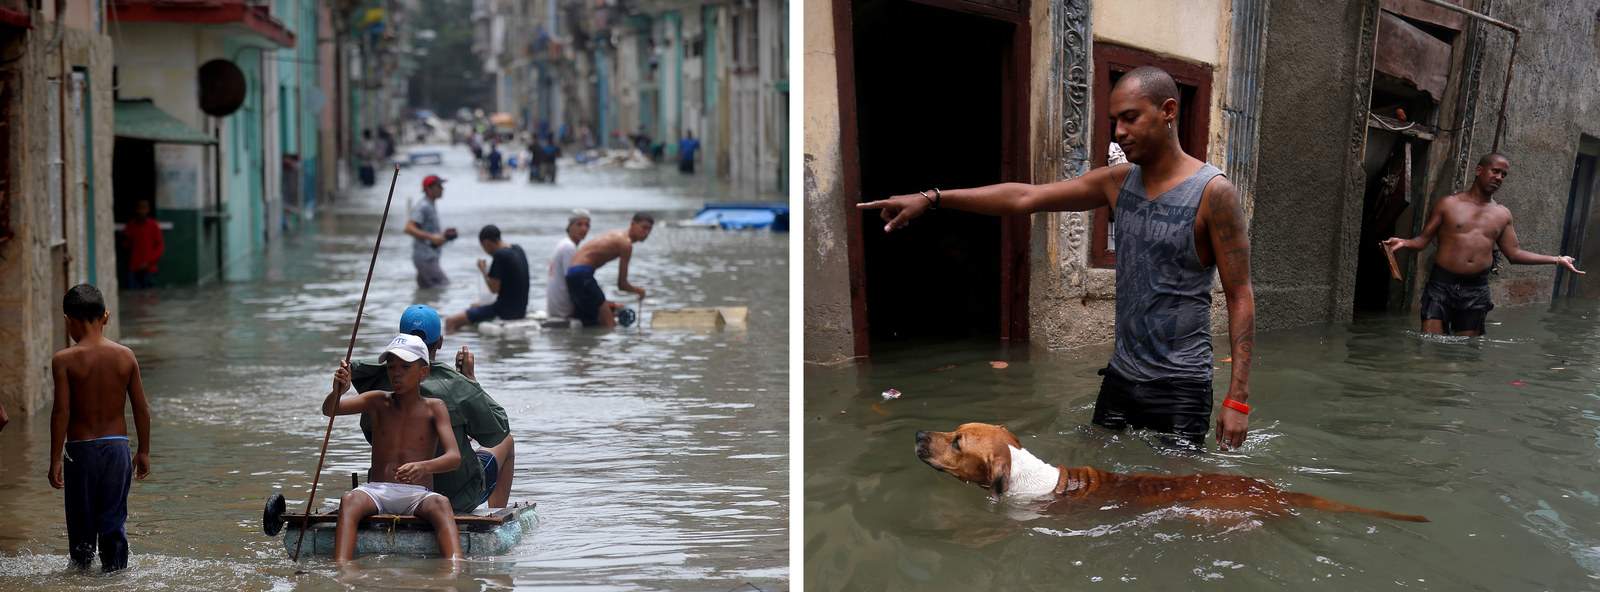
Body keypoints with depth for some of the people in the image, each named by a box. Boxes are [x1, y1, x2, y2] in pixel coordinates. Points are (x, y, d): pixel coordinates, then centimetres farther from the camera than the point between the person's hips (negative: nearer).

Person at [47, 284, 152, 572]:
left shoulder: (64, 360, -9)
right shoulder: (125, 356, -1)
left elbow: (61, 412, -12)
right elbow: (141, 409, 2)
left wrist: (55, 459, -6)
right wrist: (144, 451, 12)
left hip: (80, 449, -2)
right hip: (117, 445, 2)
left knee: (80, 518, 12)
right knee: (114, 518, 8)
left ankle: (82, 566, 23)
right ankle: (114, 569, 10)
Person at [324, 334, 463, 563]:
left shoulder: (434, 408, 5)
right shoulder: (378, 401, 11)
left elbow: (454, 458, -8)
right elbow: (329, 410, -4)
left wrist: (424, 467, -31)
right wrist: (337, 392, -29)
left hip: (418, 495, -1)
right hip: (377, 492, 2)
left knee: (441, 503, -35)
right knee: (349, 499, -31)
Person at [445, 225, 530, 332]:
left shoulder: (500, 255, -18)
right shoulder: (518, 249, 9)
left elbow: (494, 288, -18)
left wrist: (483, 270, -4)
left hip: (504, 311, -10)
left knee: (451, 321, -11)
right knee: (475, 306, 36)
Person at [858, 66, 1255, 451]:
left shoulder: (1212, 192, -12)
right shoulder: (1119, 181, 6)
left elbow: (1240, 296, -13)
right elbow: (1026, 197, 7)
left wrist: (1237, 397, -19)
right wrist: (932, 198, 0)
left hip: (1180, 387, -6)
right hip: (1121, 375, 6)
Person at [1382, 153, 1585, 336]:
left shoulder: (1502, 214, 15)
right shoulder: (1448, 204, 4)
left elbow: (1514, 254, 19)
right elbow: (1423, 239, 2)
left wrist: (1557, 260, 16)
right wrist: (1404, 243, -20)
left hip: (1477, 291, 4)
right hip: (1442, 285, -4)